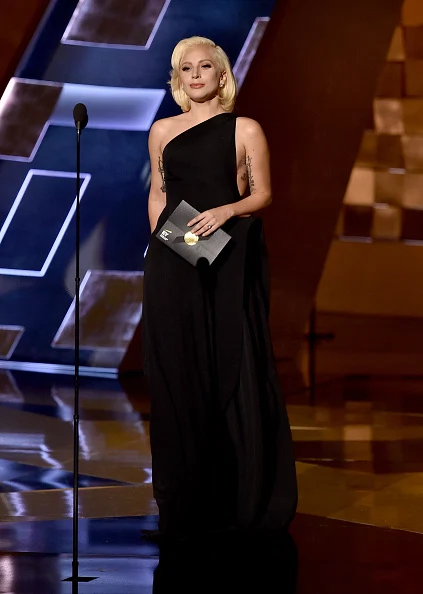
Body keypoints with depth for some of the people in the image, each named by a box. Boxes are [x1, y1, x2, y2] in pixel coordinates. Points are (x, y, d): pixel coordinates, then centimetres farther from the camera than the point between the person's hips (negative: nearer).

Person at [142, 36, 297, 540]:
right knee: (178, 368, 1)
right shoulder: (162, 131, 12)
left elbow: (263, 195, 3)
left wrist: (227, 210, -14)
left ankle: (244, 493, 3)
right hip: (171, 262, 3)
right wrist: (160, 237, 4)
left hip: (230, 260, -3)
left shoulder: (245, 130, 4)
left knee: (233, 365, -3)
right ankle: (187, 493, 8)